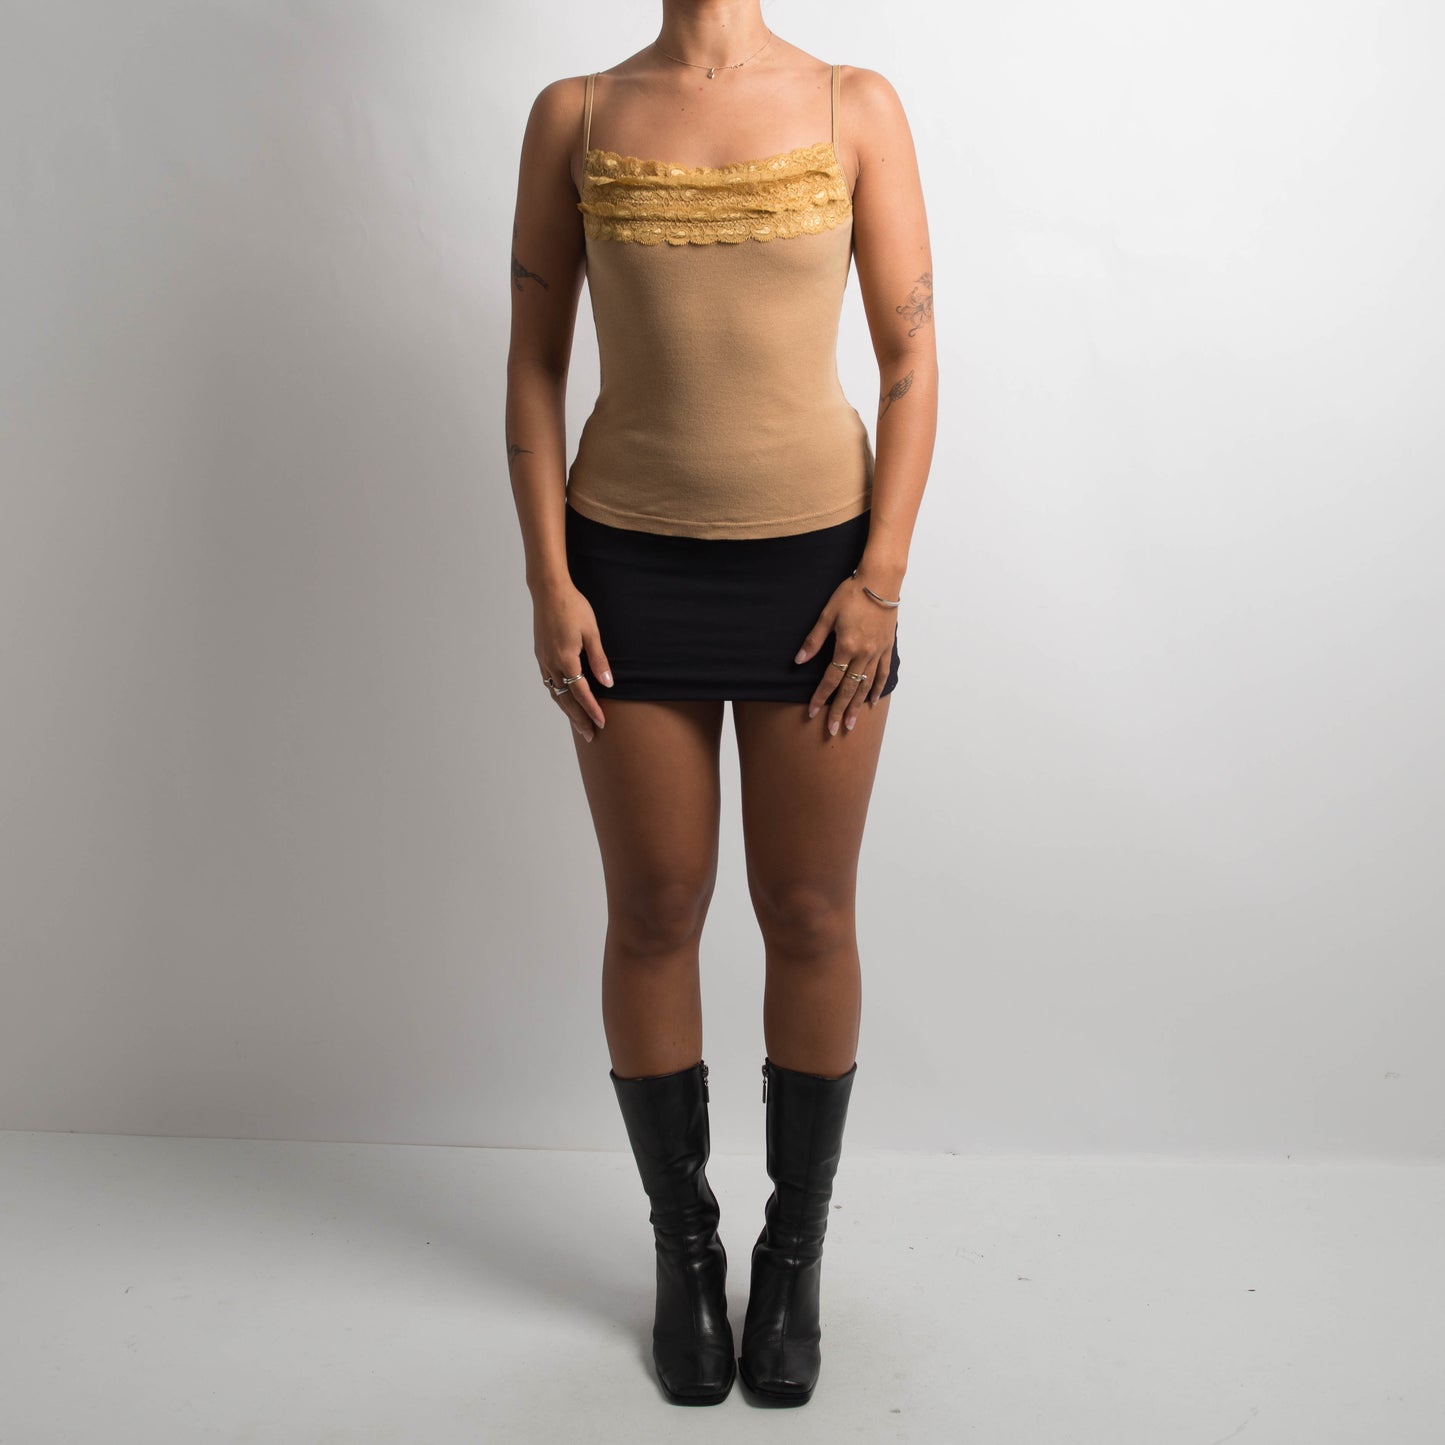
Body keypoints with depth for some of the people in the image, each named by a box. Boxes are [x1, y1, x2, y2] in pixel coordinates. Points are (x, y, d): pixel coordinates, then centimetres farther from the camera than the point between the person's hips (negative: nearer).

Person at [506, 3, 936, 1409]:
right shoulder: (574, 115, 4)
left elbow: (911, 357, -1)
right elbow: (533, 361, 3)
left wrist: (882, 577, -9)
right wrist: (547, 582, -6)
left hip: (816, 563, 0)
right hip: (633, 567, 1)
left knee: (808, 919, 7)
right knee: (652, 917, 7)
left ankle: (795, 1252, 29)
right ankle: (684, 1248, 28)